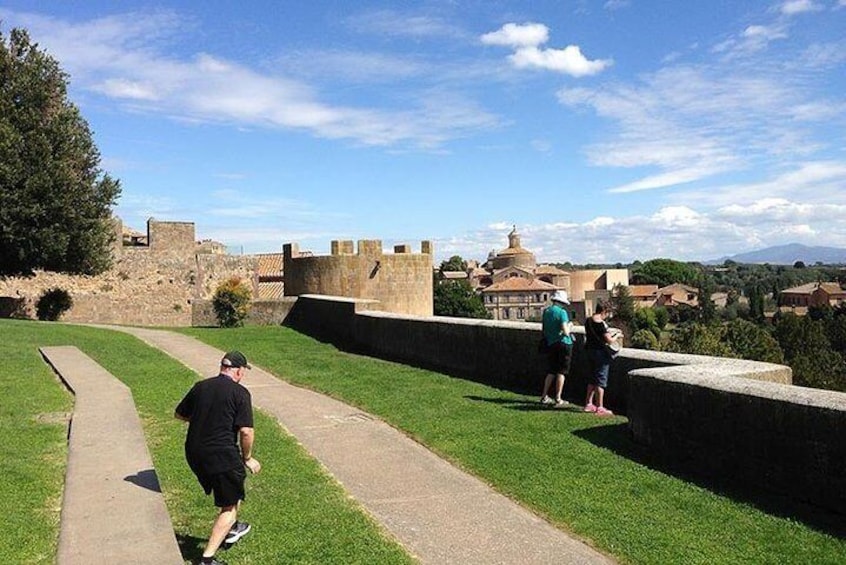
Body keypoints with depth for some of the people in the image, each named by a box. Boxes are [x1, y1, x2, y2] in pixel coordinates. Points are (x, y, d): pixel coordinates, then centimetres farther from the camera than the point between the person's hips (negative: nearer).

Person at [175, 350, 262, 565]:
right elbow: (246, 431, -16)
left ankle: (231, 528, 49)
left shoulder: (200, 387, 5)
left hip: (194, 454, 7)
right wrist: (247, 457, -1)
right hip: (221, 456, -7)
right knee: (230, 506, 8)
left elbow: (180, 414, 16)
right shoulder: (240, 393, -11)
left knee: (227, 490, 31)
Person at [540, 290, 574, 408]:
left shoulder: (546, 311, 8)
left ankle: (544, 397, 16)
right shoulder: (562, 312, -13)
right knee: (561, 372, 1)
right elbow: (565, 332, -18)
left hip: (551, 344, 6)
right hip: (563, 344, -6)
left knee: (551, 371, 15)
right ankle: (558, 399, 1)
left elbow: (545, 330, 16)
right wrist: (569, 326, 0)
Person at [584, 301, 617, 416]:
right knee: (601, 380, -1)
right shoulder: (601, 323, -20)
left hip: (590, 350, 8)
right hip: (600, 352, -8)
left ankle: (588, 404, 25)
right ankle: (600, 408, 2)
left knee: (593, 378, 19)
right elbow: (609, 340, -20)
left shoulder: (588, 321, 5)